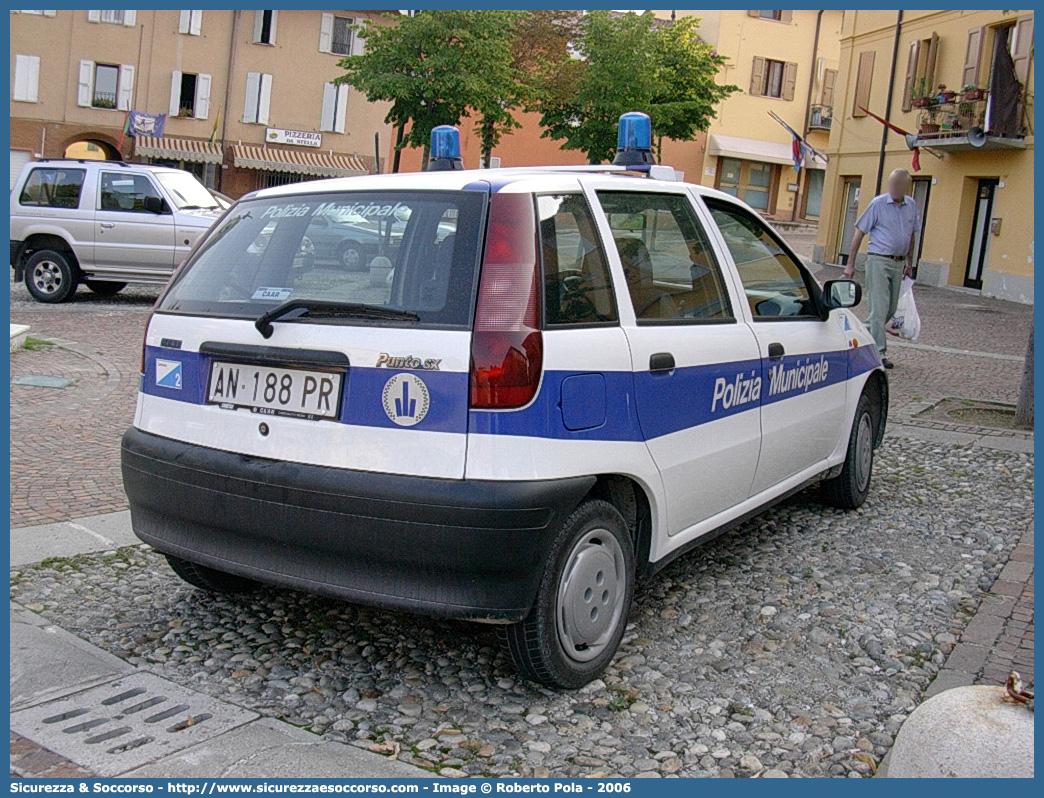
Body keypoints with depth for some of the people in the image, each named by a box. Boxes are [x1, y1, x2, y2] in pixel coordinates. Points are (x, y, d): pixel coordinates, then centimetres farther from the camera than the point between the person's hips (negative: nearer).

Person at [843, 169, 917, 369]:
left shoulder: (911, 205, 8)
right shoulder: (878, 204, -7)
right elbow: (859, 232, -5)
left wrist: (909, 263, 19)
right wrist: (850, 264, -8)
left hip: (898, 263, 6)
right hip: (878, 261, -6)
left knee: (891, 309, 11)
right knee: (879, 308, -8)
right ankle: (879, 352, -5)